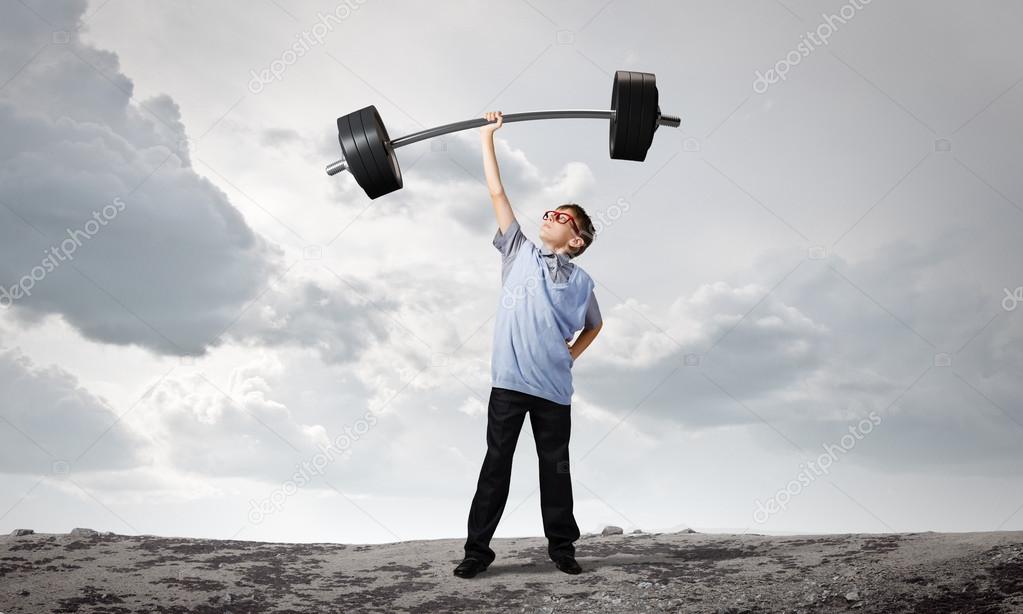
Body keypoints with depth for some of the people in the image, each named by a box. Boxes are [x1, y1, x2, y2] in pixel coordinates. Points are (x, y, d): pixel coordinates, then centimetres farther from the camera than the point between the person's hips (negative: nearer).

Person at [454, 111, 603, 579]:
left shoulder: (581, 281, 7)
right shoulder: (518, 252, 5)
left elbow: (594, 324, 25)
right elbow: (497, 193, 5)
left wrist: (572, 355, 10)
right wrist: (487, 139, 6)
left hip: (553, 388, 1)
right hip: (508, 382, -1)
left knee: (555, 468, 11)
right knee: (496, 465, 4)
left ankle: (562, 546, 25)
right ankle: (478, 549, 13)